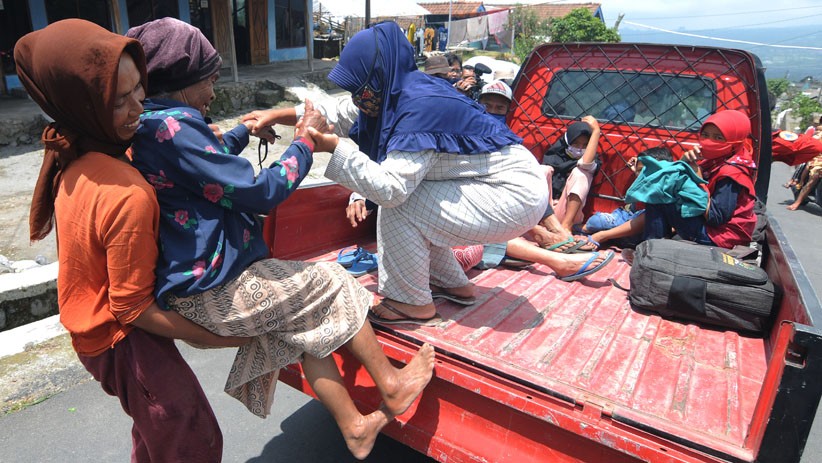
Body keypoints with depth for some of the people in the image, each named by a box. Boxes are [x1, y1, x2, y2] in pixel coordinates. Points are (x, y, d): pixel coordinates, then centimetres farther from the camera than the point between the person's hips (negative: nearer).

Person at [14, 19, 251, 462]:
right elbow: (133, 308, -26)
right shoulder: (127, 196, -34)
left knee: (155, 426, 30)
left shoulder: (73, 157, -8)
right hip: (122, 339, -8)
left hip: (89, 322, 9)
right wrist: (211, 338, -15)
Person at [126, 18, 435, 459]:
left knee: (307, 325, 15)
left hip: (190, 283, 10)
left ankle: (354, 427, 22)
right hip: (213, 291, -10)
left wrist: (242, 132, 34)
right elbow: (257, 193, -22)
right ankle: (391, 386, 18)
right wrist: (305, 142, -9)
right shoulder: (174, 126, -22)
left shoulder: (143, 128, 11)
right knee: (330, 283, 2)